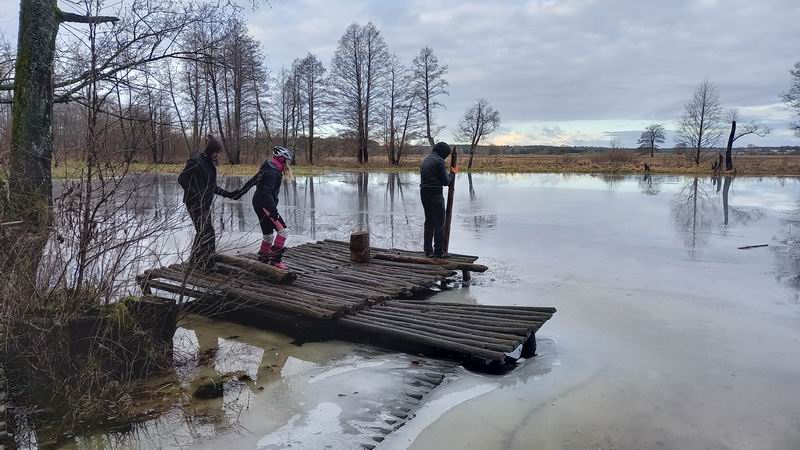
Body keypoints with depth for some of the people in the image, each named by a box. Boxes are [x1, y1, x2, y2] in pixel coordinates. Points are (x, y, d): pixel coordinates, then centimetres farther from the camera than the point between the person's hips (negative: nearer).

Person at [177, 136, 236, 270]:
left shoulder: (210, 164, 14)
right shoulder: (196, 162, -13)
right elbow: (182, 179, -15)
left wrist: (227, 194, 20)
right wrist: (196, 194, -22)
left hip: (205, 204, 9)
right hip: (195, 204, -9)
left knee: (202, 232, 13)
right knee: (207, 232, -11)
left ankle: (195, 261, 23)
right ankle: (206, 264, -5)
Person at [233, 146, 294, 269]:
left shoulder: (267, 169, 14)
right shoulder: (273, 172, -16)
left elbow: (251, 182, 22)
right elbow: (267, 192, -26)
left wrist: (239, 193, 31)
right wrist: (273, 212, -31)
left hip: (258, 203, 10)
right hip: (265, 205, -10)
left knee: (268, 234, 16)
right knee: (283, 230, -10)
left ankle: (263, 258, 24)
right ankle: (275, 259, -11)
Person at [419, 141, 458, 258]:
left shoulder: (424, 160, 15)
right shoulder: (439, 161, -11)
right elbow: (445, 181, -11)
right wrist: (453, 173, 7)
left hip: (424, 193, 8)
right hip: (435, 194, -8)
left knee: (428, 222, 14)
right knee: (439, 224, 0)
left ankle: (428, 250, 16)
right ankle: (439, 252, 3)